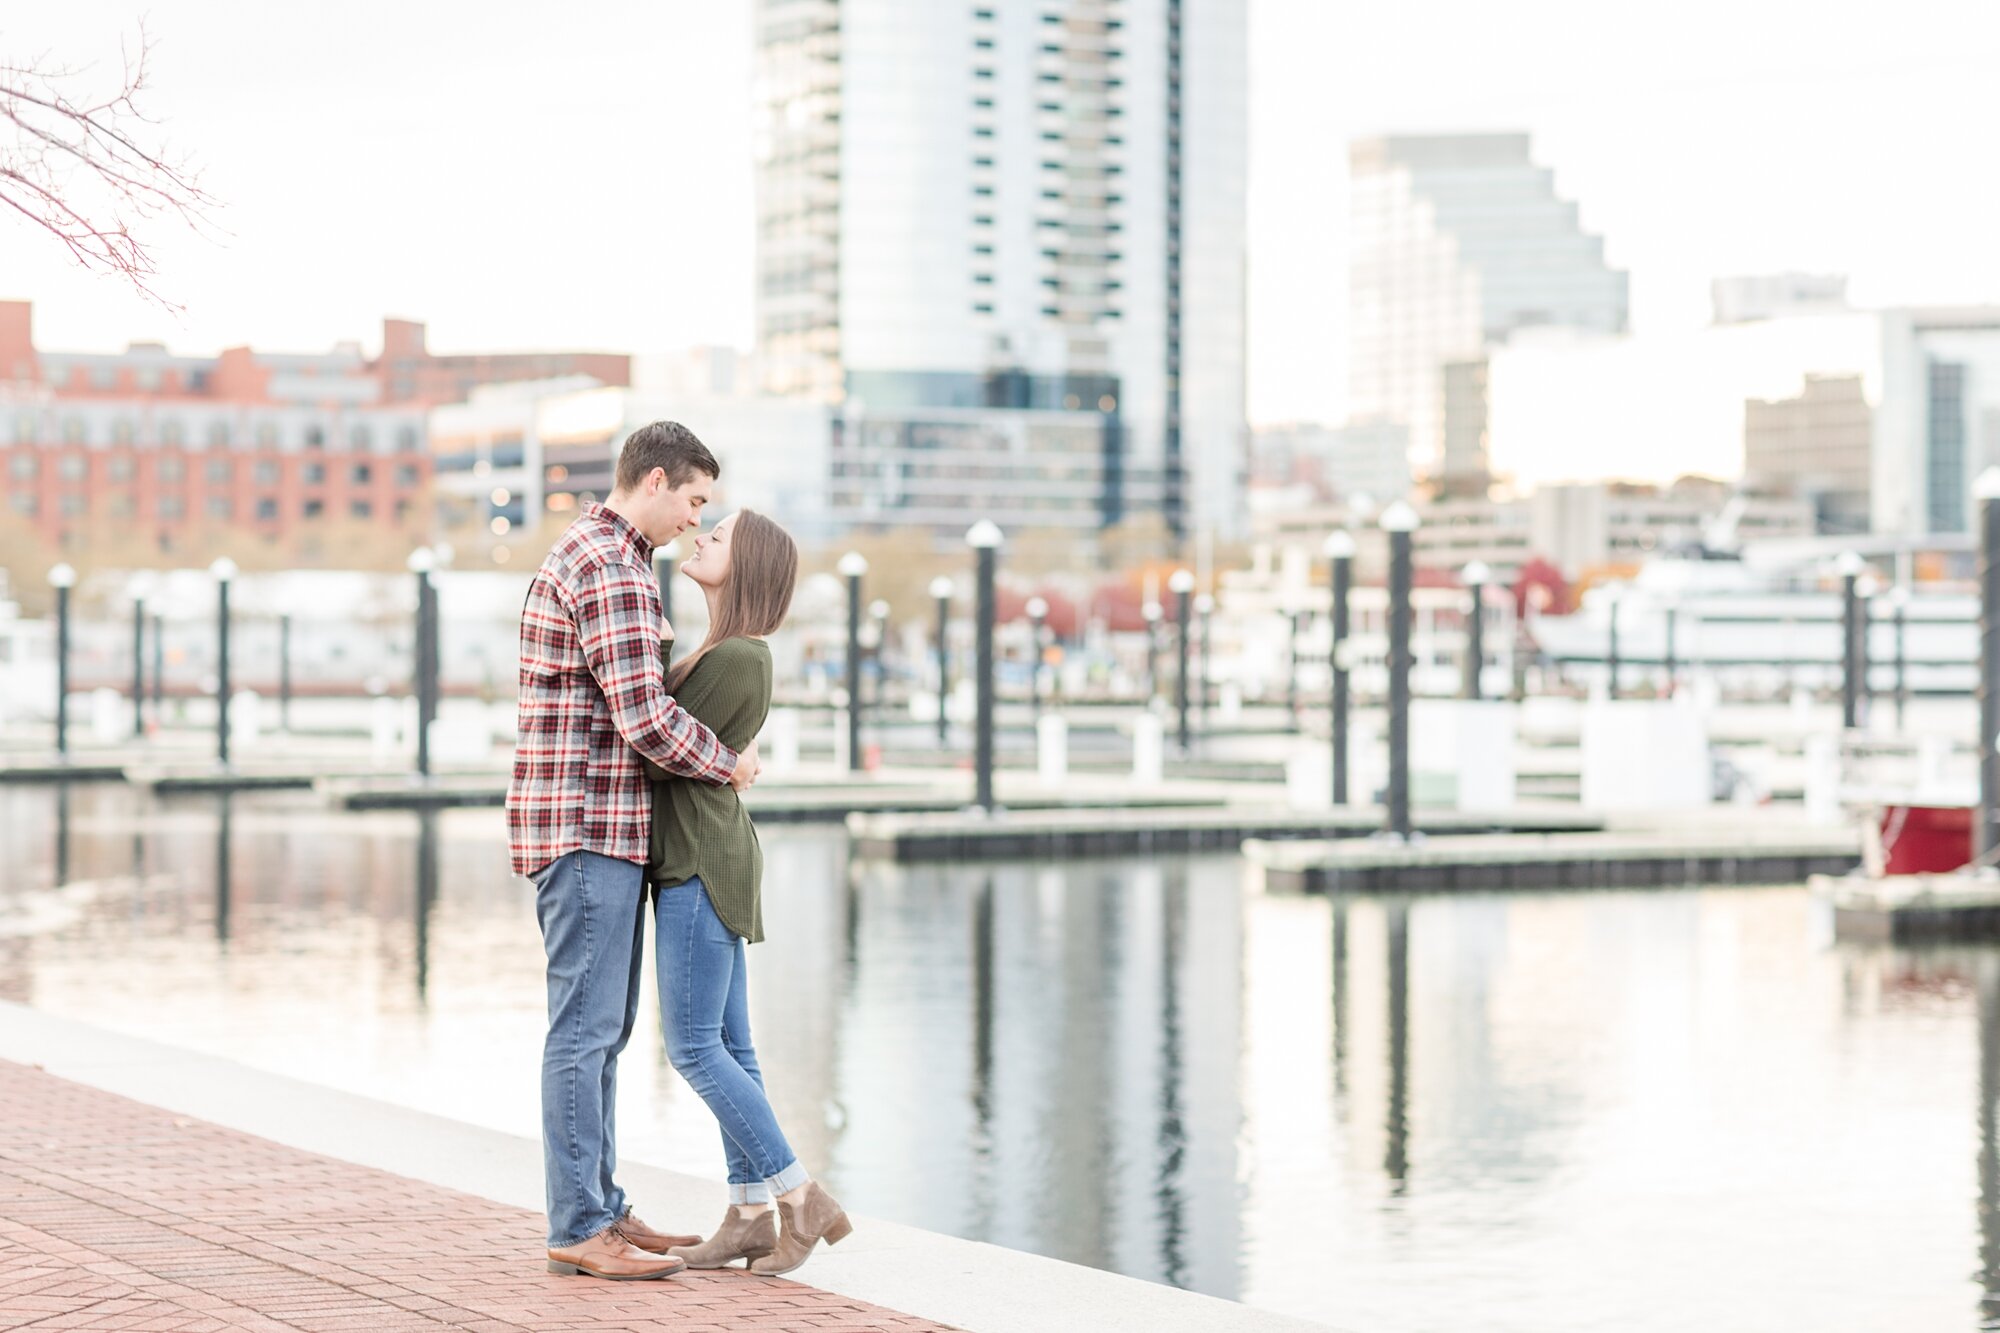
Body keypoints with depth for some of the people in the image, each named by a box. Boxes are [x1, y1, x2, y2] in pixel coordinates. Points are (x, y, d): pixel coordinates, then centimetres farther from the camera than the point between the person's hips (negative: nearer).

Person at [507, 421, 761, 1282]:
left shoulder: (590, 551, 18)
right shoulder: (609, 569, -16)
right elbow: (644, 717, -22)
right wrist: (727, 766, -6)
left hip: (601, 826, 11)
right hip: (588, 824, -11)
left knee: (604, 1026, 14)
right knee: (585, 1029, -7)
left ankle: (599, 1209, 20)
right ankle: (577, 1228, -4)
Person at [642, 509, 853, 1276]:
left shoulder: (735, 659, -19)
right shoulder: (729, 653, 12)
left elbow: (661, 757, -13)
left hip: (701, 867, -10)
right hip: (695, 861, 10)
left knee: (693, 1050, -8)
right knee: (724, 1045, 8)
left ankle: (801, 1197, -4)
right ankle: (750, 1217, 10)